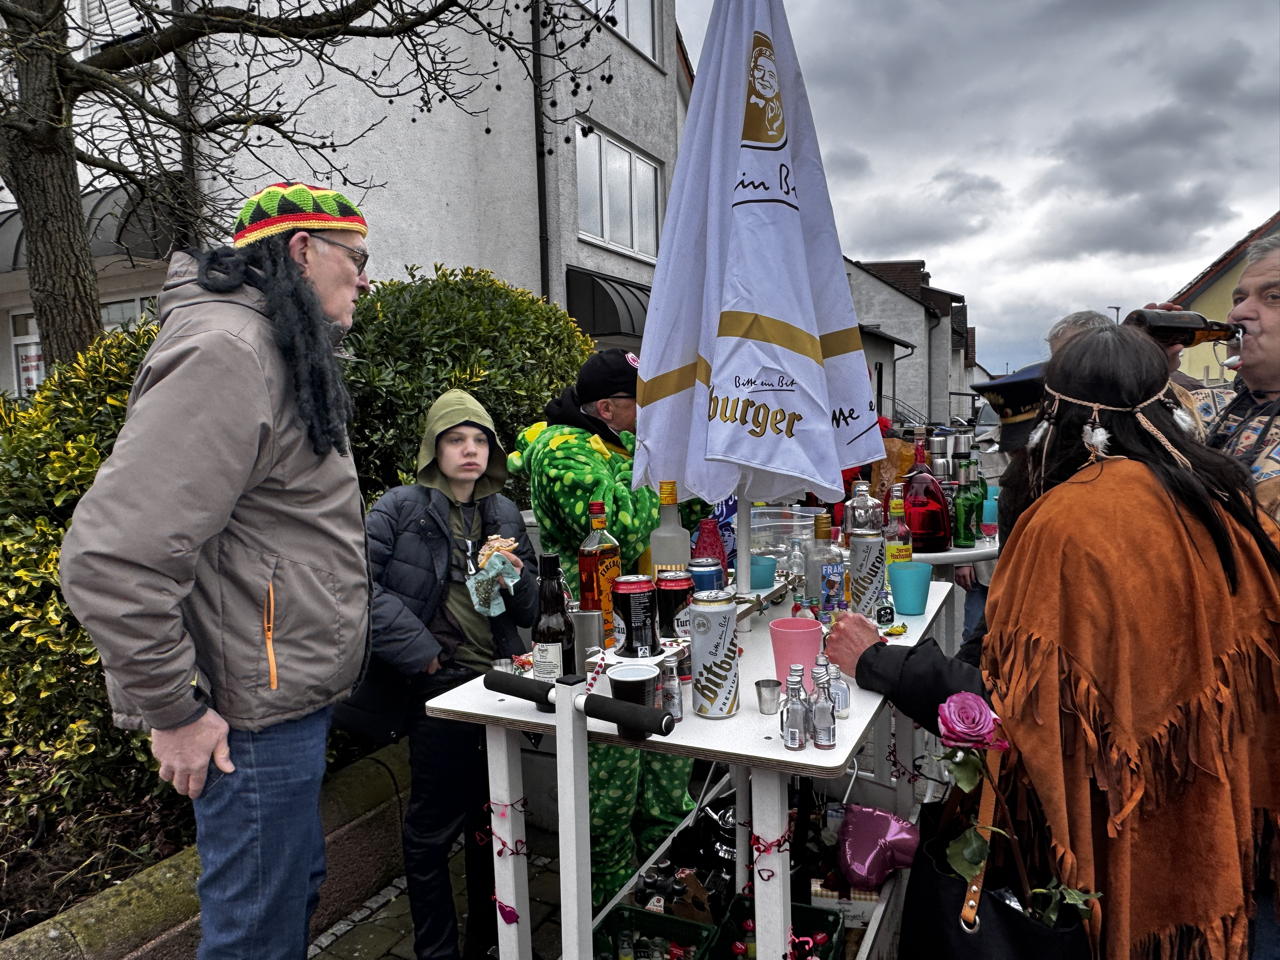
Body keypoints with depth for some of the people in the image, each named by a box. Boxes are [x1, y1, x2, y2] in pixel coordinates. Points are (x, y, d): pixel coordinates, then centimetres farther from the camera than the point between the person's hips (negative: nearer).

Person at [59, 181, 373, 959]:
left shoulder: (282, 356, 13)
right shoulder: (225, 353, -20)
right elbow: (111, 557, -27)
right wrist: (173, 714, -17)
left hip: (295, 698, 10)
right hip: (255, 719, -10)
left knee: (296, 888, 24)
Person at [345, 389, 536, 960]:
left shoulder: (505, 516, 11)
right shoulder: (400, 507, -4)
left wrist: (516, 580, -8)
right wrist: (418, 649, -18)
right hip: (438, 684, -5)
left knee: (491, 818, 17)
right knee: (434, 826, 5)